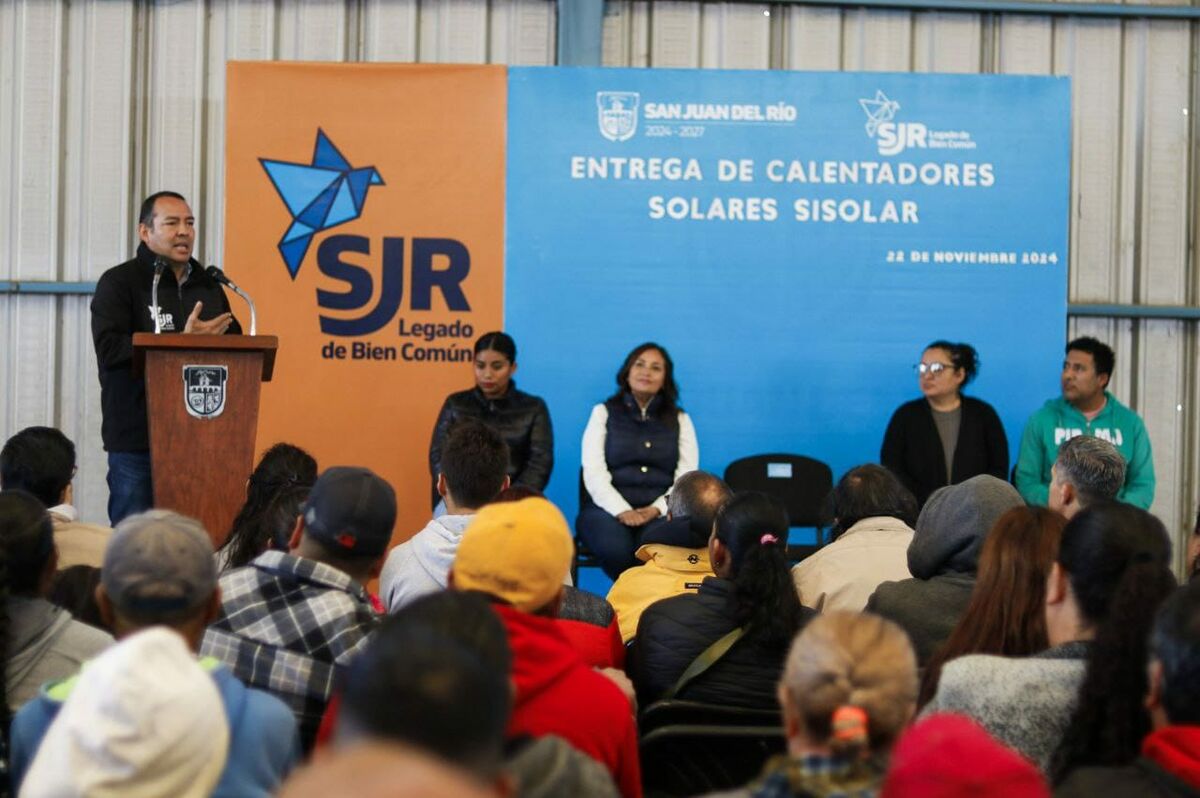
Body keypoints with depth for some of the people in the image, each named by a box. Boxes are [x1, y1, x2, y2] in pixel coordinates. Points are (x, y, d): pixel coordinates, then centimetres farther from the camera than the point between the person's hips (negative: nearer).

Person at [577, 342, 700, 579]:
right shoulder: (604, 413, 14)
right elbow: (594, 473, 1)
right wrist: (622, 511, -16)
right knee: (616, 548, -36)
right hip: (609, 508, 0)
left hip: (660, 512, 0)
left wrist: (656, 509, -13)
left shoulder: (680, 420, 18)